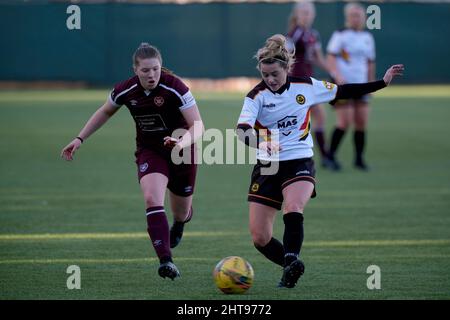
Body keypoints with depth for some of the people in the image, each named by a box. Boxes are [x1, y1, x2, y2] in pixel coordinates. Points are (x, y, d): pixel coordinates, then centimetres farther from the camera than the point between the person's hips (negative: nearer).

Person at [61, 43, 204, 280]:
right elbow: (105, 112, 8)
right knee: (152, 199, -27)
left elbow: (198, 125, -27)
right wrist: (80, 139, 4)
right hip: (149, 151, 1)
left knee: (181, 213, 15)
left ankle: (182, 220, 56)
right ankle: (166, 261, -32)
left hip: (181, 152, -1)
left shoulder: (175, 88, -25)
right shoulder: (125, 91, -13)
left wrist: (184, 142, -47)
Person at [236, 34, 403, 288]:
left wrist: (383, 82, 12)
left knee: (293, 210, -34)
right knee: (260, 238, -1)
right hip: (267, 167, 1)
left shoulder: (306, 86, -1)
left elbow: (343, 92, 12)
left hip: (300, 164, -1)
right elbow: (242, 130, -22)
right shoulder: (257, 95, -8)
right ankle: (292, 267, 22)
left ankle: (291, 265, -32)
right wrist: (260, 142, -44)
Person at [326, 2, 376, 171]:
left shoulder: (367, 38, 13)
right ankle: (331, 156, 3)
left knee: (361, 122, 0)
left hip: (360, 85, 5)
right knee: (344, 122, -11)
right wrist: (337, 75, -24)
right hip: (343, 84, -5)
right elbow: (331, 57, -10)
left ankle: (359, 159, 11)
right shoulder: (340, 35, -4)